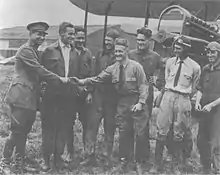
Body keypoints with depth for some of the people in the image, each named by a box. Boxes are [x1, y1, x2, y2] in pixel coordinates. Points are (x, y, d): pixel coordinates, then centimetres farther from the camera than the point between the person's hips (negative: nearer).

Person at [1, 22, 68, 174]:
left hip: (31, 98, 9)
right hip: (22, 97, -9)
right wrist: (60, 80, -11)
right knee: (17, 132, -4)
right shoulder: (26, 50, -10)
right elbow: (40, 71, -16)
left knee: (23, 133, 12)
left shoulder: (35, 51, 20)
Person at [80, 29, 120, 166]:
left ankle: (107, 155, 19)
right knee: (92, 124, -2)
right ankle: (91, 155, 5)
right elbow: (96, 74, 14)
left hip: (112, 97, -4)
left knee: (110, 127, 6)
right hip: (98, 94, 4)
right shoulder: (100, 54, 10)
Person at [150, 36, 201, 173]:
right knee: (162, 131, 1)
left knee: (179, 134, 7)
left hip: (183, 99, -2)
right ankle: (158, 164, 10)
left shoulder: (195, 67, -5)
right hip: (168, 95, 3)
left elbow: (194, 88, 7)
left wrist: (186, 97, 10)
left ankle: (180, 165, 24)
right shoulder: (170, 62, 4)